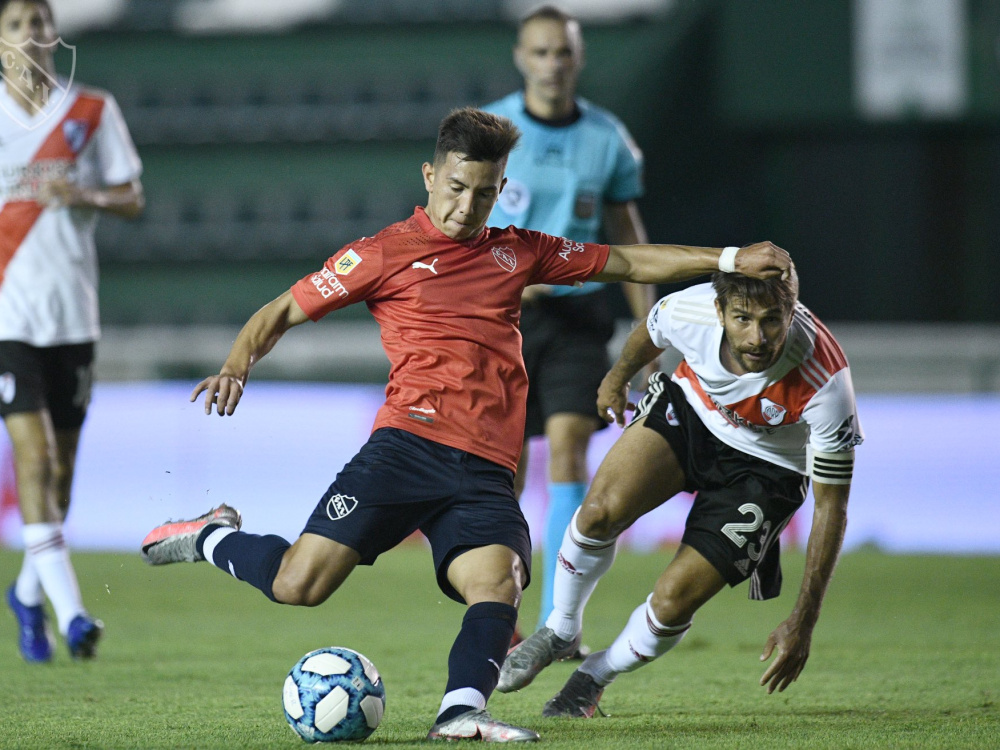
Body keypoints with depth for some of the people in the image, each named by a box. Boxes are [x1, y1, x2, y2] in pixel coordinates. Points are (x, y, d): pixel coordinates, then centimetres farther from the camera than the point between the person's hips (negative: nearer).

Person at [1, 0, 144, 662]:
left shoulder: (93, 111, 6)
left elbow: (132, 199, 5)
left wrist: (84, 195, -13)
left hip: (73, 310, 3)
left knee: (62, 461, 9)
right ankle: (68, 608, -19)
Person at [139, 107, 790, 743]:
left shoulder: (517, 253, 20)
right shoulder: (387, 253, 7)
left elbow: (627, 262, 27)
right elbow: (282, 312, 10)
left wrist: (730, 259, 21)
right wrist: (238, 366, -10)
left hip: (486, 471, 3)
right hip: (410, 446, -3)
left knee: (496, 584, -25)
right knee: (299, 585, -13)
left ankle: (463, 710, -37)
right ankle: (215, 537, 15)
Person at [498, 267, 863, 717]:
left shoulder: (826, 382, -36)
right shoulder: (691, 309, -29)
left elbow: (830, 506, -24)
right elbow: (651, 332, 1)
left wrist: (803, 621, -24)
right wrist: (619, 375, 21)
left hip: (764, 470, -2)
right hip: (687, 410, 2)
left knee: (672, 602, -14)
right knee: (601, 511, -23)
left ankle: (595, 676, 18)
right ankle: (560, 631, 7)